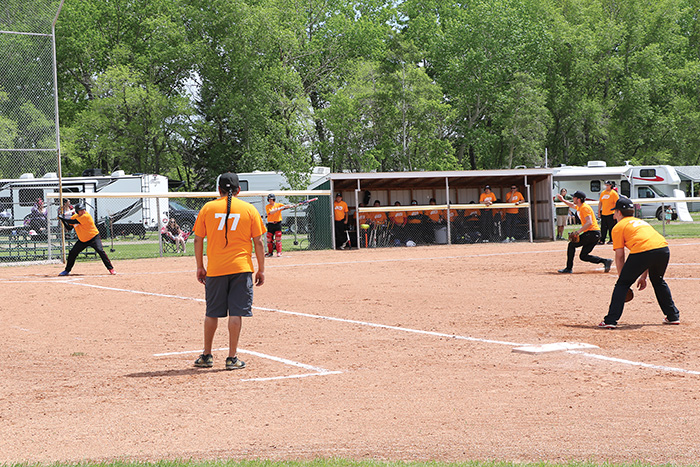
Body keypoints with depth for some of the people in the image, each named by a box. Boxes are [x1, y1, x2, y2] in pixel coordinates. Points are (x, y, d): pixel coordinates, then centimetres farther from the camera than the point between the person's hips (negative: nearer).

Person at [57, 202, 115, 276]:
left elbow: (74, 222, -26)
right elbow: (69, 228, 2)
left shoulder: (86, 216, -22)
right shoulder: (74, 217, 0)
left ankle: (110, 268, -16)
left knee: (100, 250, -23)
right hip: (82, 240, 6)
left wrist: (62, 218, -20)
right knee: (72, 253, 3)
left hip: (94, 237, -6)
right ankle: (67, 270, 20)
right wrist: (63, 220, -11)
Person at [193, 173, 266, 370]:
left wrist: (200, 267, 12)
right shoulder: (249, 209, 2)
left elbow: (198, 240, 3)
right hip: (241, 267, -1)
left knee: (212, 313, 12)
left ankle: (207, 356, 19)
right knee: (236, 313, 0)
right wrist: (261, 270, 7)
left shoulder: (207, 208, 3)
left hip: (215, 270, 1)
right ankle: (232, 358, -1)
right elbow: (258, 242, 1)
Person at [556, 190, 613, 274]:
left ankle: (569, 268, -6)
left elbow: (589, 222, -25)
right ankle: (605, 261, 2)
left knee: (572, 245, -6)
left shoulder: (584, 208, -14)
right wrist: (563, 200, 33)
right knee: (583, 256, 9)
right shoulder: (580, 207, 16)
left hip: (592, 232, -10)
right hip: (595, 235, 10)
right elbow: (573, 205, 42)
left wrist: (578, 232, -27)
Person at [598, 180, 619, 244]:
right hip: (603, 214, 6)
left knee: (611, 228, -2)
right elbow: (600, 202, 19)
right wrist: (599, 212, 14)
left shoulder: (614, 193, -4)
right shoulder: (603, 193, 14)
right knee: (603, 228, 8)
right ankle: (602, 240, 14)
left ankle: (612, 240, 6)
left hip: (611, 214, -6)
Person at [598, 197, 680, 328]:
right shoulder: (640, 221, 36)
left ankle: (610, 320, 0)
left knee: (622, 284, 7)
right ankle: (673, 316, 34)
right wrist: (644, 276, 35)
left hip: (643, 251, -6)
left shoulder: (618, 227, 16)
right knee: (658, 281, 31)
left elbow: (619, 256, 11)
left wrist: (621, 277, 17)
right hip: (663, 248, 6)